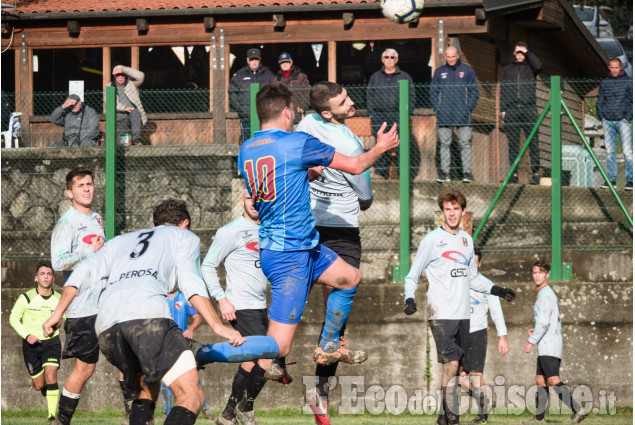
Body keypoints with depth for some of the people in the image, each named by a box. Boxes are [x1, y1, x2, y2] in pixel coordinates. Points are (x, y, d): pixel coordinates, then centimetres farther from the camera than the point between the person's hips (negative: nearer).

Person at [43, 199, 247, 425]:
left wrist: (58, 313, 22)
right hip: (147, 313, -6)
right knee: (192, 396, -9)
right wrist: (217, 326, 1)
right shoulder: (185, 237, 27)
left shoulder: (121, 240, 39)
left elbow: (84, 272, 24)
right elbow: (191, 282, 8)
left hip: (105, 326, 6)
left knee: (147, 387, 27)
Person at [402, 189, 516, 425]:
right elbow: (412, 276, 0)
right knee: (451, 364, -15)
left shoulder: (466, 239, 14)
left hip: (462, 315, 6)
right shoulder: (432, 240, -3)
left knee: (454, 366, 5)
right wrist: (410, 299, -17)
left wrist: (496, 290, 16)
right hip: (441, 314, -6)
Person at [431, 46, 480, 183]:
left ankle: (467, 172, 0)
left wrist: (468, 107, -6)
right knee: (444, 144, 4)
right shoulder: (439, 72, 10)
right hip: (444, 115, 2)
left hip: (463, 115, -2)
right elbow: (433, 91, 12)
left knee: (465, 143, -3)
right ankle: (444, 171, 7)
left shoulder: (467, 70, 5)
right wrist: (437, 108, -1)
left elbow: (474, 91, 5)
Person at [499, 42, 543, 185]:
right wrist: (503, 110, 6)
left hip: (528, 110, -2)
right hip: (511, 111, 2)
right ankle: (514, 174, 2)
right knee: (512, 144, 0)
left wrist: (528, 53, -1)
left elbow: (538, 66, -12)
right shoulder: (507, 70, 19)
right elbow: (503, 91, 16)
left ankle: (536, 173, -6)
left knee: (533, 142, -6)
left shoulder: (530, 67, 12)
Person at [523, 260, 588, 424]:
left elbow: (544, 322, -21)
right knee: (540, 380, 13)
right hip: (547, 348, 10)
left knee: (554, 381, -16)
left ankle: (578, 410, -23)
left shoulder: (545, 295, -12)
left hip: (549, 347, -10)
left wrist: (531, 341, -17)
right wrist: (535, 330, 18)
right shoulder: (550, 294, 20)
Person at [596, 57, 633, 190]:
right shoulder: (604, 83, 11)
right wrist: (601, 117, 5)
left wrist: (628, 117, -7)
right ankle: (611, 178, 8)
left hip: (622, 121, -4)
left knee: (627, 150, -8)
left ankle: (630, 180, -7)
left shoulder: (628, 81, 0)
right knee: (610, 151, 3)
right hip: (608, 122, 4)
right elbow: (600, 101, 18)